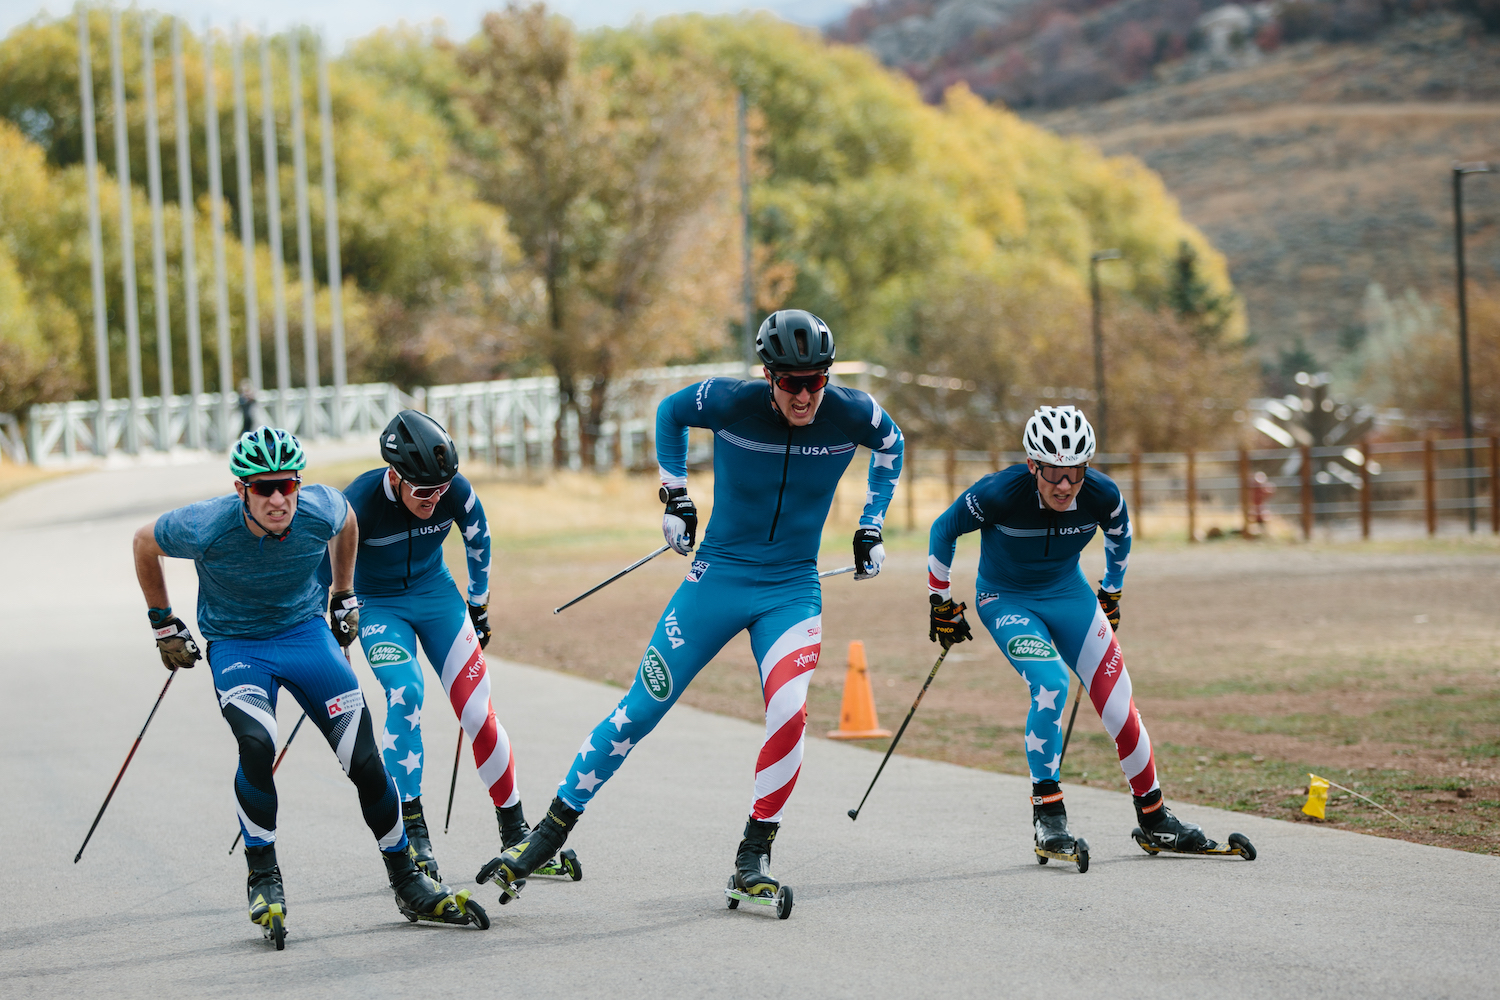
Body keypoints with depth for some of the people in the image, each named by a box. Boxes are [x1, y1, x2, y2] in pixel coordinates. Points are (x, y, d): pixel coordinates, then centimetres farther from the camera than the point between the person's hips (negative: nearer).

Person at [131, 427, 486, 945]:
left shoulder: (320, 510, -20)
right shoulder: (207, 527, -27)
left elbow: (346, 519, 7)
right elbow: (145, 543, -5)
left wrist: (345, 596, 15)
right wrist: (164, 625, 3)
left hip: (306, 632, 2)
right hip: (236, 646, -2)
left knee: (365, 759, -6)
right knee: (257, 744, -30)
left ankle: (408, 884, 12)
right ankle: (264, 881, -10)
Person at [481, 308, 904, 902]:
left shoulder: (851, 414, -12)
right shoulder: (730, 403, -17)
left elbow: (890, 443, 12)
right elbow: (669, 412, 6)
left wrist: (871, 527, 10)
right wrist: (675, 496, 4)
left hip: (793, 591, 1)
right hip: (718, 578, 0)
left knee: (789, 712, -22)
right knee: (642, 708, 0)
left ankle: (755, 855, -3)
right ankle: (550, 834, 12)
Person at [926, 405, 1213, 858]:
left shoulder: (1102, 494, -19)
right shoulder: (1000, 493, -29)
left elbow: (1119, 534, 6)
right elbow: (943, 531, -12)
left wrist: (1111, 592, 18)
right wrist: (942, 604, -3)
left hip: (1070, 595, 3)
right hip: (1006, 600, -3)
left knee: (1117, 700, -3)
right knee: (1051, 684, -27)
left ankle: (1153, 815, 15)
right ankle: (1047, 811, -14)